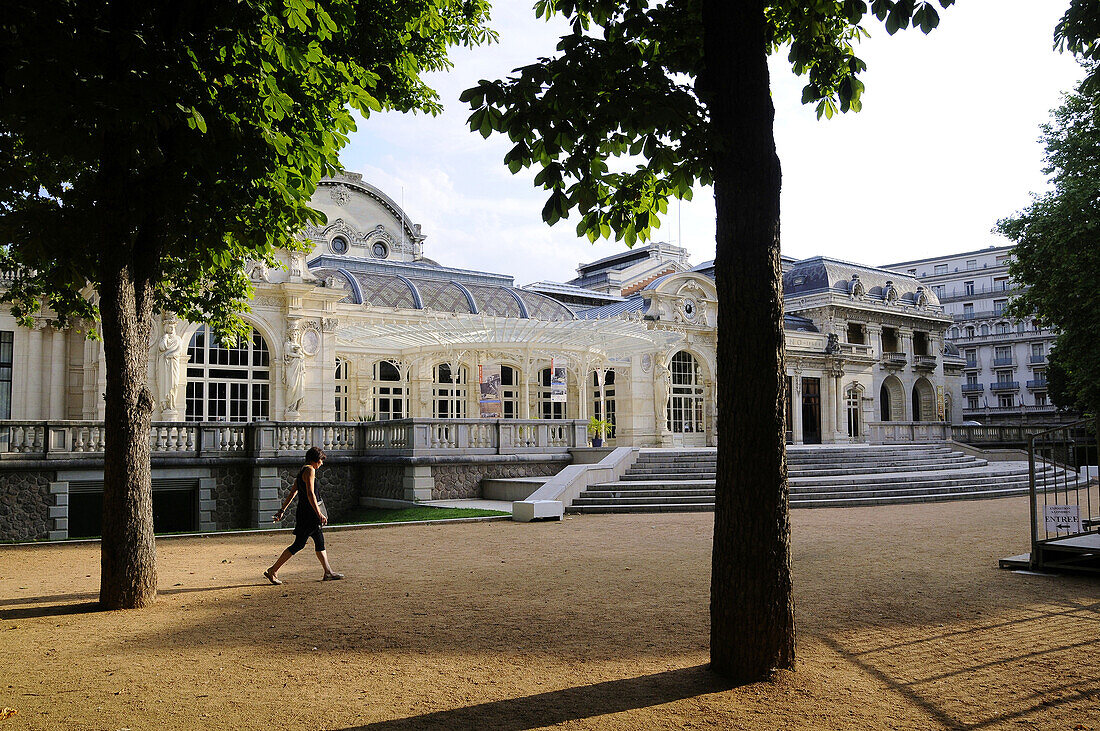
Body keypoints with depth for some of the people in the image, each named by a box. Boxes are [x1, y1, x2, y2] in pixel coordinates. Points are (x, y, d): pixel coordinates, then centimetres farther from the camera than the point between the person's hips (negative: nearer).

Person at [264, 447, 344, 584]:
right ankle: (272, 571, 0)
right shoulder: (309, 470, -14)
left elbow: (292, 492, 20)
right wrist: (319, 514, -24)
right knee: (298, 544, -5)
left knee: (320, 540, 12)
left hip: (309, 515, 10)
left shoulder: (302, 471, 16)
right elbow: (310, 494, -22)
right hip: (308, 514, -10)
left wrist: (282, 510, 22)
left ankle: (328, 572, 17)